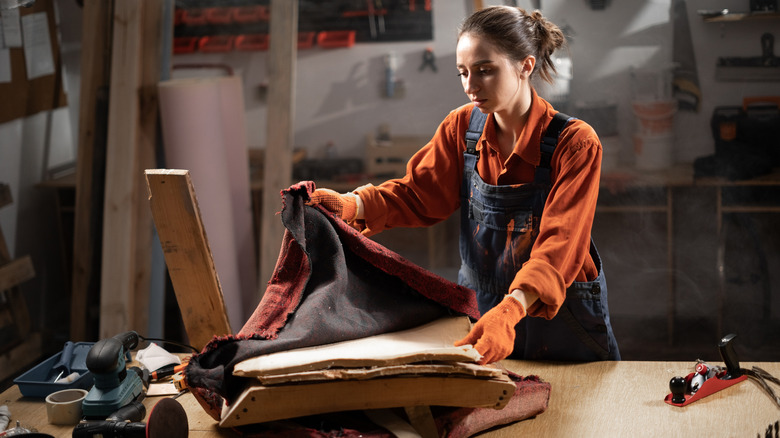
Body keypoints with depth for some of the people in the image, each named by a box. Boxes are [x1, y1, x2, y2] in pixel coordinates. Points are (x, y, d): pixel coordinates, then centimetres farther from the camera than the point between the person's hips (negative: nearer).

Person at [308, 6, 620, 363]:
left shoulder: (575, 143, -21)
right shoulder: (462, 127, -4)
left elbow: (558, 243, -30)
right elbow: (419, 195, -1)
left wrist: (510, 310, -47)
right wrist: (350, 205, -20)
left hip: (561, 324, -4)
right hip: (478, 307, 4)